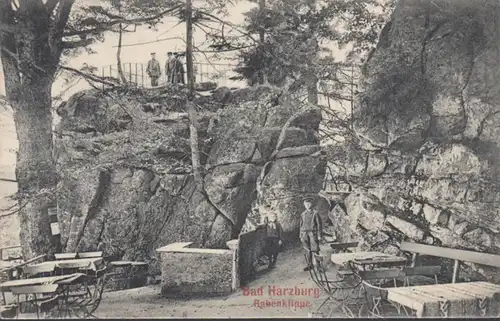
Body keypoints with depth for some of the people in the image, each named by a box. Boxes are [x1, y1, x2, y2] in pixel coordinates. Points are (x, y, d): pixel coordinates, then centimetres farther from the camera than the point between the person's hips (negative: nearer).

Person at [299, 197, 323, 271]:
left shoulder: (315, 213, -1)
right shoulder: (303, 214, 12)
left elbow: (319, 224, -2)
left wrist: (319, 235, -6)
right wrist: (301, 236, 12)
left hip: (313, 233, -4)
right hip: (305, 234, 4)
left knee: (315, 249, -4)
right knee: (308, 250, 5)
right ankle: (310, 264, 13)